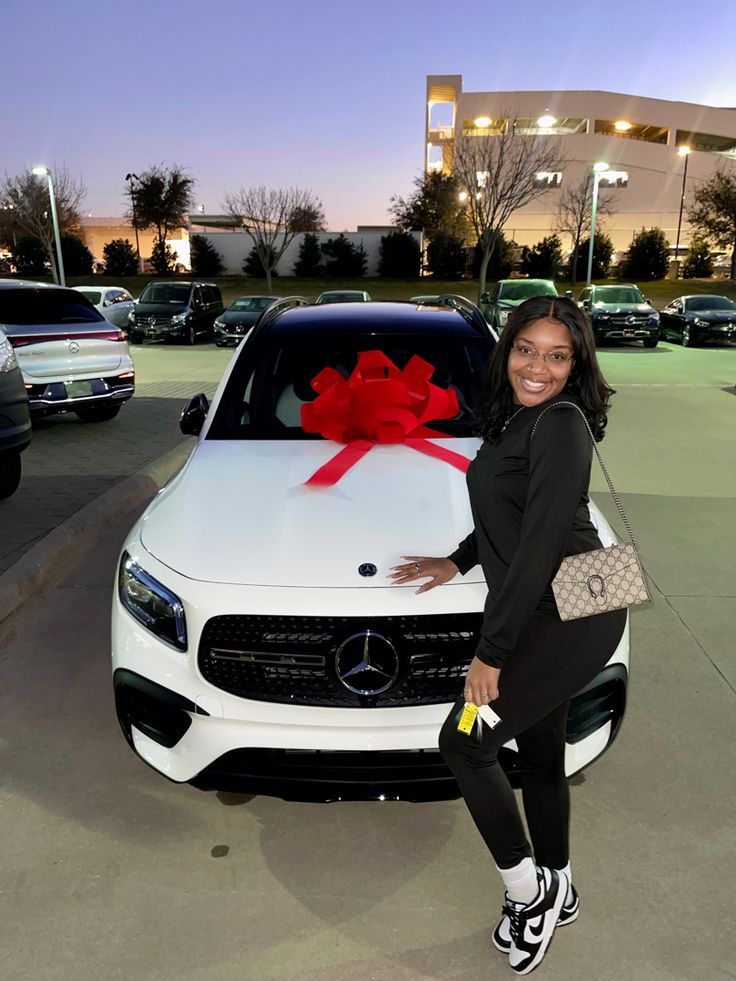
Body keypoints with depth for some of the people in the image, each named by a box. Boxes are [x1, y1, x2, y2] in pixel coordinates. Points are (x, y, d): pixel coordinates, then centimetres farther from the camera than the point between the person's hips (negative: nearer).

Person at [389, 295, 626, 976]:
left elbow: (539, 544, -22)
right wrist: (457, 563, 22)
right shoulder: (515, 421, 11)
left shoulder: (559, 426, -18)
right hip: (547, 617, 9)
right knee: (540, 752, 20)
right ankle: (556, 894, 42)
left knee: (464, 742, -3)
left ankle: (527, 892, 19)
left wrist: (491, 651, -19)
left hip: (571, 618, -9)